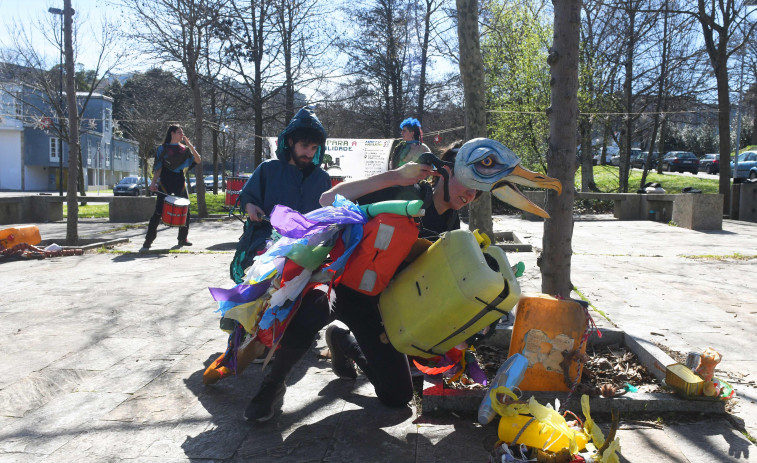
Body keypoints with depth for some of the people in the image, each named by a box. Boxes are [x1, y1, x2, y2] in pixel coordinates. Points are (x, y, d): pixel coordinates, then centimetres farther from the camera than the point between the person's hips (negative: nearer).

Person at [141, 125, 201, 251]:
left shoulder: (184, 149, 12)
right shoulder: (162, 149, 2)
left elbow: (198, 160, 2)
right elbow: (158, 168, -2)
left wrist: (190, 145, -6)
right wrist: (153, 182, -15)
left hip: (180, 183, 4)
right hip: (165, 183, -4)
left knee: (185, 211, 3)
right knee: (158, 212, -8)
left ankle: (183, 239, 18)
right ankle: (148, 241, -6)